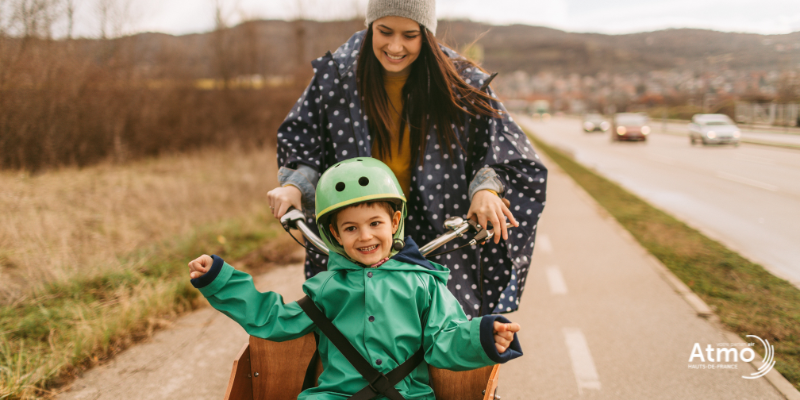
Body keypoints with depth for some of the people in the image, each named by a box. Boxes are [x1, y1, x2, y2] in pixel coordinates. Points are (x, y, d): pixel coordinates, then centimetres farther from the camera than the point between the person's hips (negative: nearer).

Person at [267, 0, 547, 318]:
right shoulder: (335, 75, -3)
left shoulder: (459, 83, -8)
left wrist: (486, 187, -24)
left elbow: (502, 146, -4)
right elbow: (299, 138, 6)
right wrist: (294, 185, -11)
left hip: (440, 239, -1)